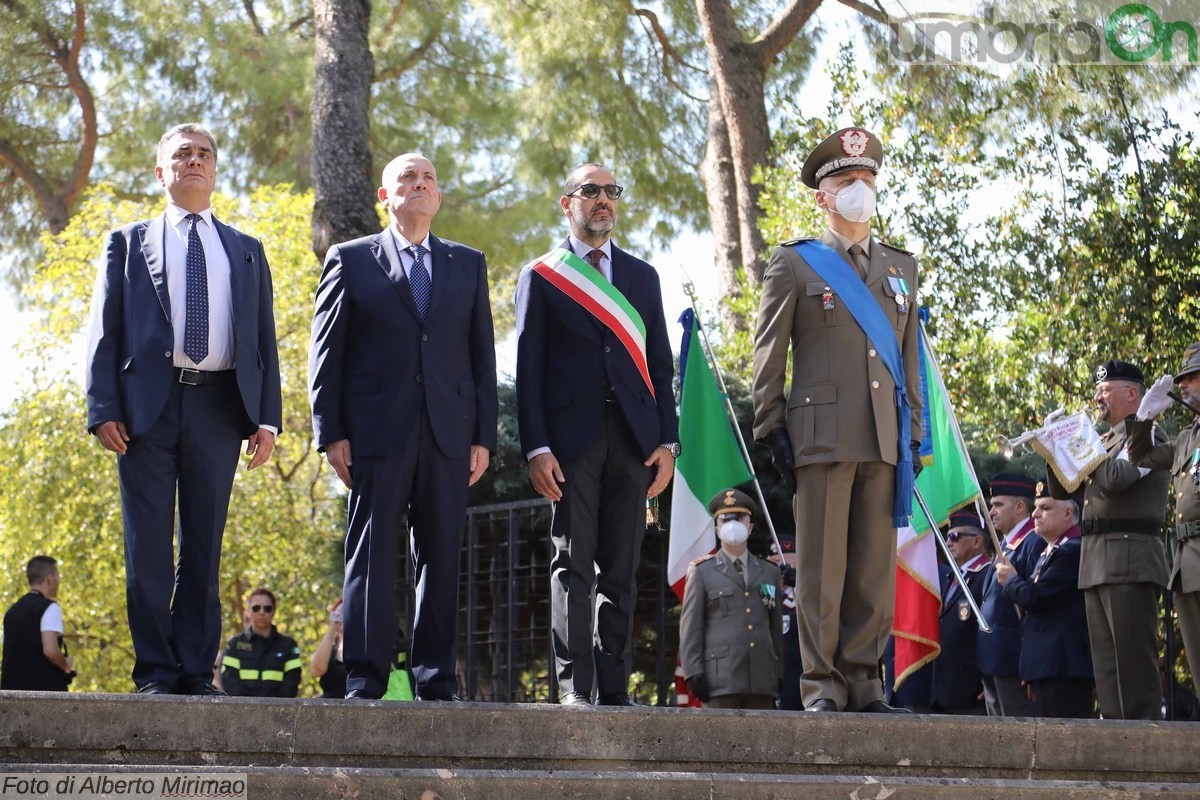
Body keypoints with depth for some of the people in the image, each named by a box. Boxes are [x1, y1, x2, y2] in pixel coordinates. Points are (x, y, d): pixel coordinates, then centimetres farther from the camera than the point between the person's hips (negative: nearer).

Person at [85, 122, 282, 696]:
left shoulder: (246, 252, 19)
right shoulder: (128, 242, 14)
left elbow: (264, 339, 14)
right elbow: (105, 330, 7)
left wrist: (267, 417, 2)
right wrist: (104, 409, -6)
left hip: (218, 406, 1)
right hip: (147, 404, -1)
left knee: (205, 545, 2)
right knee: (149, 546, -3)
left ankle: (197, 671, 4)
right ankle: (155, 671, 0)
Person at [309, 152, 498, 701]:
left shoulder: (468, 264, 17)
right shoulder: (350, 260, 9)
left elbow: (482, 354, 13)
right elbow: (325, 352, 5)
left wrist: (484, 435, 4)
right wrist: (330, 433, -4)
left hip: (448, 433, 2)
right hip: (376, 432, -2)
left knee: (442, 558, 2)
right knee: (371, 554, -3)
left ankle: (437, 681, 6)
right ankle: (364, 681, -1)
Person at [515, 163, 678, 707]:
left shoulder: (642, 276, 18)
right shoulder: (540, 277, 9)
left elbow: (660, 364, 15)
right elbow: (528, 368, 2)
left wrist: (667, 439, 4)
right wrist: (536, 447, -8)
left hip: (631, 437, 3)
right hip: (570, 435, -3)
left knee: (621, 570, 3)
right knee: (573, 564, -6)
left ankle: (615, 688, 5)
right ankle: (574, 686, -7)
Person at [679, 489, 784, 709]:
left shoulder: (770, 573, 20)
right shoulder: (702, 572, 11)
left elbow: (777, 628, 19)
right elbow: (690, 626, 5)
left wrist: (780, 675, 12)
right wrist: (694, 673, -6)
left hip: (762, 680, 3)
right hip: (721, 678, -3)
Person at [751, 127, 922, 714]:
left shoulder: (901, 268, 20)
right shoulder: (794, 263, 7)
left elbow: (910, 356, 20)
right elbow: (768, 354, 3)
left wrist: (914, 433, 13)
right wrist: (771, 429, -5)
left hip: (885, 440, 4)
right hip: (823, 435, -4)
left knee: (876, 567, 3)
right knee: (822, 567, -4)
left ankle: (863, 681, 9)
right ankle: (822, 685, 0)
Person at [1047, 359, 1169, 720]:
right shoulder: (1107, 440, 22)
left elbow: (1116, 477, -21)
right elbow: (1061, 490, 22)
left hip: (1130, 559, -9)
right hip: (1098, 564, 9)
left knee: (1133, 660, -11)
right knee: (1107, 663, 7)